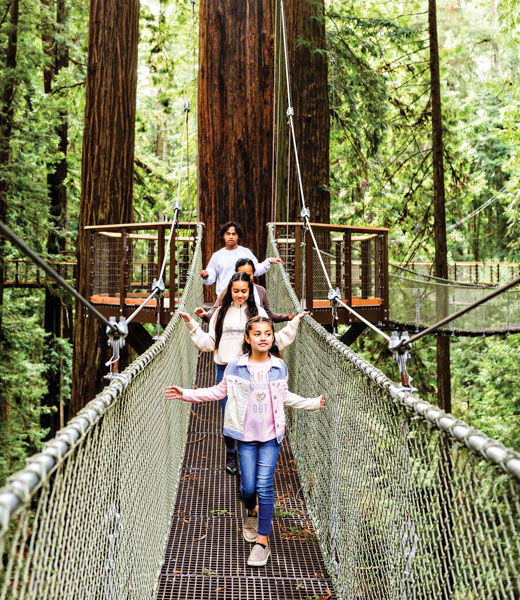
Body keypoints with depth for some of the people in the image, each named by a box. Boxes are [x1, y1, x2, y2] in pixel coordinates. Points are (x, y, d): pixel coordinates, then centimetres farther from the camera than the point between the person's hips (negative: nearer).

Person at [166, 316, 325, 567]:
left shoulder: (279, 367, -1)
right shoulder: (235, 367, -6)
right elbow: (219, 390, 4)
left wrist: (311, 403, 14)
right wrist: (186, 394, -1)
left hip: (271, 435, 0)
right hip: (246, 435, 0)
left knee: (264, 486, -5)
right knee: (248, 486, 4)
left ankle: (262, 541, 7)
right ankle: (251, 513, 40)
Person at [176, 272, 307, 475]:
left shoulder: (258, 312, 4)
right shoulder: (221, 313, 8)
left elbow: (272, 340, 2)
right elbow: (209, 343, 9)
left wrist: (293, 323, -3)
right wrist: (191, 324, 4)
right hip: (225, 371, 2)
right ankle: (231, 455, 28)